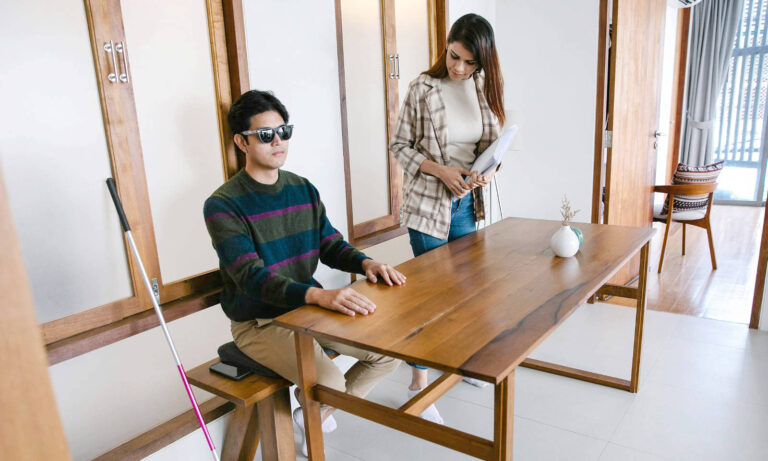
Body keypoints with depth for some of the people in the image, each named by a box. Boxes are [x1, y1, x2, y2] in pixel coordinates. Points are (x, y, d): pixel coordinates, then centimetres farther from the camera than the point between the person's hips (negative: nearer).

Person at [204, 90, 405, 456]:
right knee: (329, 383, -26)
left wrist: (365, 263, -15)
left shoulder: (304, 190, 6)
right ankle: (310, 422, 13)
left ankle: (319, 411, 20)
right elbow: (251, 276, -27)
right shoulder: (223, 205, -16)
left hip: (311, 307, 7)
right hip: (259, 323, -6)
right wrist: (319, 295, -44)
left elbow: (330, 244, 8)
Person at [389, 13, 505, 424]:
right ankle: (418, 384, 14)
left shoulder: (484, 89, 4)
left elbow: (491, 144, 13)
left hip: (466, 204, 6)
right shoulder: (424, 89, -10)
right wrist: (441, 170, -19)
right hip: (429, 204, -5)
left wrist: (486, 172, -8)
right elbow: (400, 146, -7)